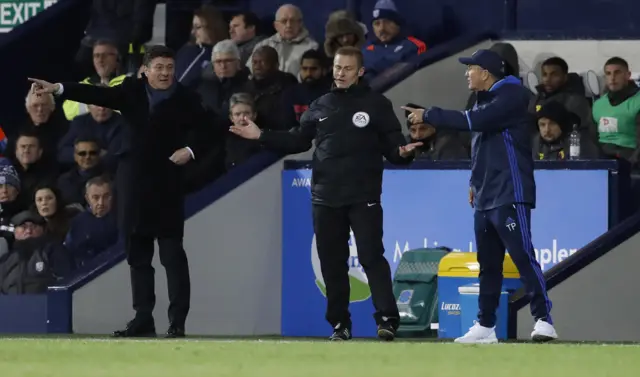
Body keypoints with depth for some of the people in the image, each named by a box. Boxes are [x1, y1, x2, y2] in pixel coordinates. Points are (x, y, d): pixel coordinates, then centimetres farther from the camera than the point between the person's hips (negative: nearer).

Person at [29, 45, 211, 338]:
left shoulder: (186, 99, 1)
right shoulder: (132, 90, 8)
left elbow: (203, 133, 2)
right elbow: (98, 95, -2)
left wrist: (190, 150, -19)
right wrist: (57, 89, -14)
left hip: (167, 185, -4)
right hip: (133, 184, 4)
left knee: (172, 253, -7)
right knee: (138, 255, 6)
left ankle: (177, 321, -6)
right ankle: (143, 319, 10)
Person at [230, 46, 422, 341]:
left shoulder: (377, 105, 1)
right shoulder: (320, 107, 13)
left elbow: (393, 146, -2)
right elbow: (297, 140, 17)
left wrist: (403, 153, -24)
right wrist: (260, 136, 10)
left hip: (364, 197, -4)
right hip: (325, 198, 4)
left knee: (371, 256, -12)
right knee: (332, 263, 7)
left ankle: (387, 319, -14)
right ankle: (339, 323, 14)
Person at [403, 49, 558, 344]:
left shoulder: (512, 97, -13)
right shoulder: (484, 99, 16)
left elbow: (474, 121, -24)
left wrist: (428, 115, -19)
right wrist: (476, 181, 19)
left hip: (510, 196, -10)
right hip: (485, 198, 10)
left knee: (523, 257, -15)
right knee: (488, 264, 11)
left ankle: (543, 320, -18)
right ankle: (485, 326, 15)